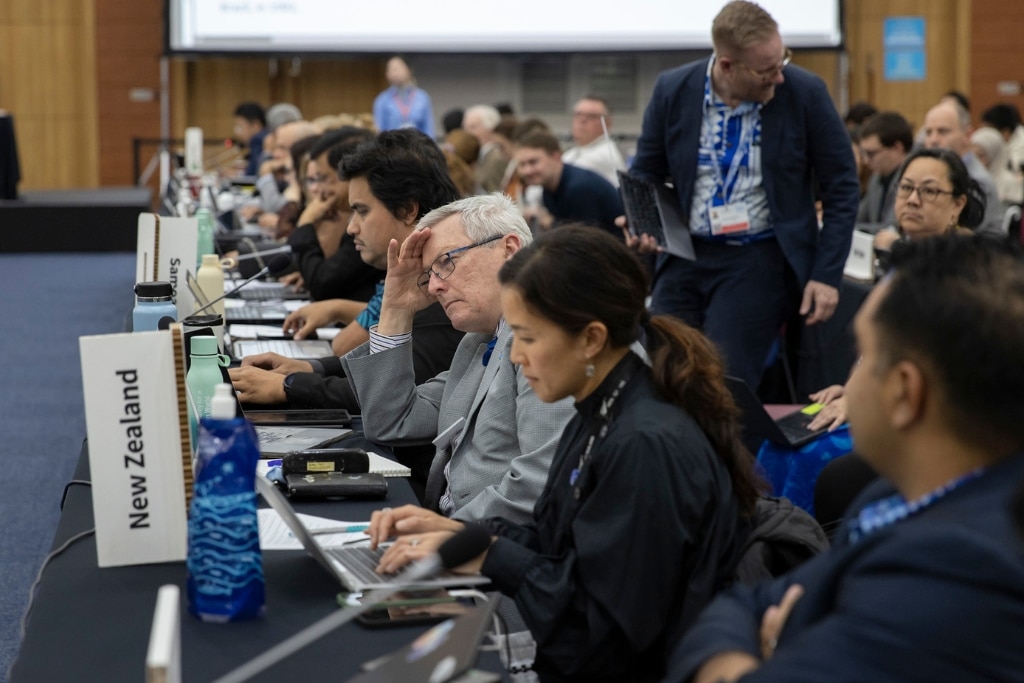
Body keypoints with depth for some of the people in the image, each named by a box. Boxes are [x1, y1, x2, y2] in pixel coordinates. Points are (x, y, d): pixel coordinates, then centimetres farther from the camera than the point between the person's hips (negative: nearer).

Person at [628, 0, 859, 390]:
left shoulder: (805, 92, -11)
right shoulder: (673, 91, -6)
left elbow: (841, 188, -2)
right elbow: (646, 172, 10)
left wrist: (827, 274, -7)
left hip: (761, 259, -3)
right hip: (686, 255, 3)